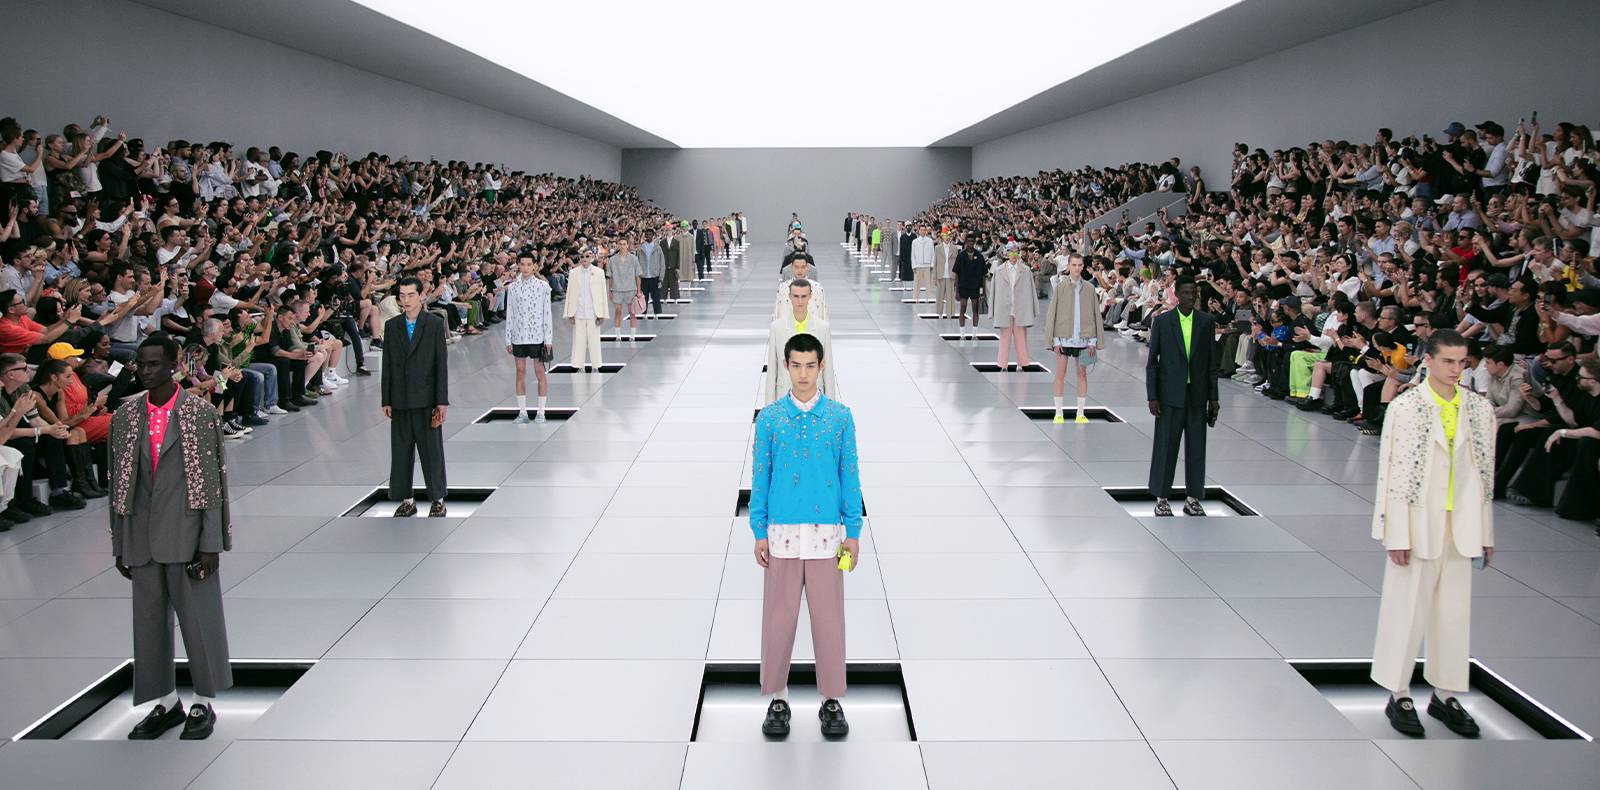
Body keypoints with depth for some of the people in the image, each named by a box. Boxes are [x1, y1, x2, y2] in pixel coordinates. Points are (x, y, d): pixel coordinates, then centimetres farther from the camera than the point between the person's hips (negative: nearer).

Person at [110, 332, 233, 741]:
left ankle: (204, 704, 18)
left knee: (199, 618, 3)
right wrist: (120, 545, 9)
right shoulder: (125, 416, 8)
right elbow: (119, 483, 11)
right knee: (149, 621, 11)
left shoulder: (201, 412, -4)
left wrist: (211, 544, -9)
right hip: (143, 539, 4)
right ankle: (167, 702, 26)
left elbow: (213, 482, -5)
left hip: (187, 536, -4)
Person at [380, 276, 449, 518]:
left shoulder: (435, 324, -3)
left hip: (426, 399, -3)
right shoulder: (391, 326, 7)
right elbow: (387, 365, 8)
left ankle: (438, 500, 13)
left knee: (432, 450, 3)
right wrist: (387, 400, 4)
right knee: (401, 451, 8)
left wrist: (442, 401, -9)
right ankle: (406, 500, 18)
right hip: (400, 400, 3)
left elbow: (441, 363, -5)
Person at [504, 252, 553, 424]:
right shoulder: (512, 287, 3)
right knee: (520, 372, 7)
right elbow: (509, 314, 6)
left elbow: (547, 313, -2)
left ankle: (541, 412, 9)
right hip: (518, 336, 2)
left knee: (539, 372, 2)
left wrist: (548, 339, -6)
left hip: (537, 336, -2)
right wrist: (508, 339, 4)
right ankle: (522, 412, 15)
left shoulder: (543, 286, -3)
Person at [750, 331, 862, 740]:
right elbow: (760, 477, 4)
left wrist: (853, 532, 1)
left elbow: (850, 475, 3)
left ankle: (832, 701, 19)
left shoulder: (840, 416, 0)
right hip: (782, 533, 0)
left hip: (826, 532, 0)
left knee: (829, 617, 5)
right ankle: (777, 699, 20)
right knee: (779, 616, 6)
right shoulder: (769, 417, 1)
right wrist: (759, 532, 2)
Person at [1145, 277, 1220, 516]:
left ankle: (1193, 499, 17)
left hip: (1197, 394, 2)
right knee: (1166, 445, 2)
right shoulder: (1162, 321, -2)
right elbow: (1152, 362, -1)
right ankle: (1161, 498, 13)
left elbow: (1211, 362, 7)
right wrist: (1152, 396, -7)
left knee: (1196, 447, 7)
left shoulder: (1207, 322, 4)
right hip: (1170, 395, -2)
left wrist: (1213, 397, 4)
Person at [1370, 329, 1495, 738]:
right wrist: (1397, 534, -12)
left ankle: (1445, 694, 23)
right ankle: (1399, 695, 15)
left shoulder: (1480, 409, 4)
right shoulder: (1405, 407, -8)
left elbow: (1486, 471, 8)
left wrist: (1485, 532, 8)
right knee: (1408, 609, 3)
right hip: (1418, 524, -4)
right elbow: (1391, 472, -9)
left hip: (1460, 526, 4)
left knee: (1455, 612, 11)